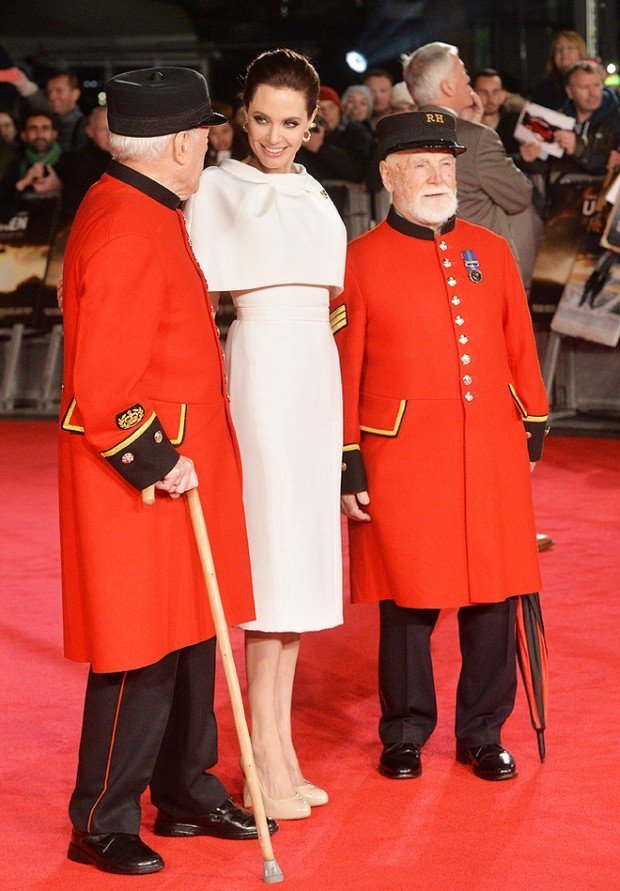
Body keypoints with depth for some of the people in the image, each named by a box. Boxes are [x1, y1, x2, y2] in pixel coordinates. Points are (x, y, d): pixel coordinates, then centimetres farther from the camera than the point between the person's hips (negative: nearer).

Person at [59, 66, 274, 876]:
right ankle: (102, 823, 10)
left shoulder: (147, 211, 12)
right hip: (138, 474, -10)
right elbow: (103, 380, -24)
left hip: (181, 456, 10)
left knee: (190, 635, 17)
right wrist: (156, 461, -20)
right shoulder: (125, 230, -21)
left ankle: (187, 794, 29)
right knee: (141, 653, -2)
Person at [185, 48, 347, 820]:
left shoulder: (311, 194, 16)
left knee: (303, 554, 8)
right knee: (271, 546, -8)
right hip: (261, 362, -7)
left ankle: (282, 747, 15)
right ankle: (266, 757, -2)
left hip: (318, 370, 7)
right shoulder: (217, 189, -4)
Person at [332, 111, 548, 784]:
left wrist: (531, 431, 12)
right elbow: (343, 372, -1)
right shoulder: (360, 262, -1)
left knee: (493, 601, 6)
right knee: (408, 605, 4)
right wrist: (347, 466, -4)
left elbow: (520, 349, 15)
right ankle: (405, 735, 20)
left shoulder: (490, 251, 10)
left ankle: (483, 734, 21)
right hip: (402, 462, -3)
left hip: (491, 456, 3)